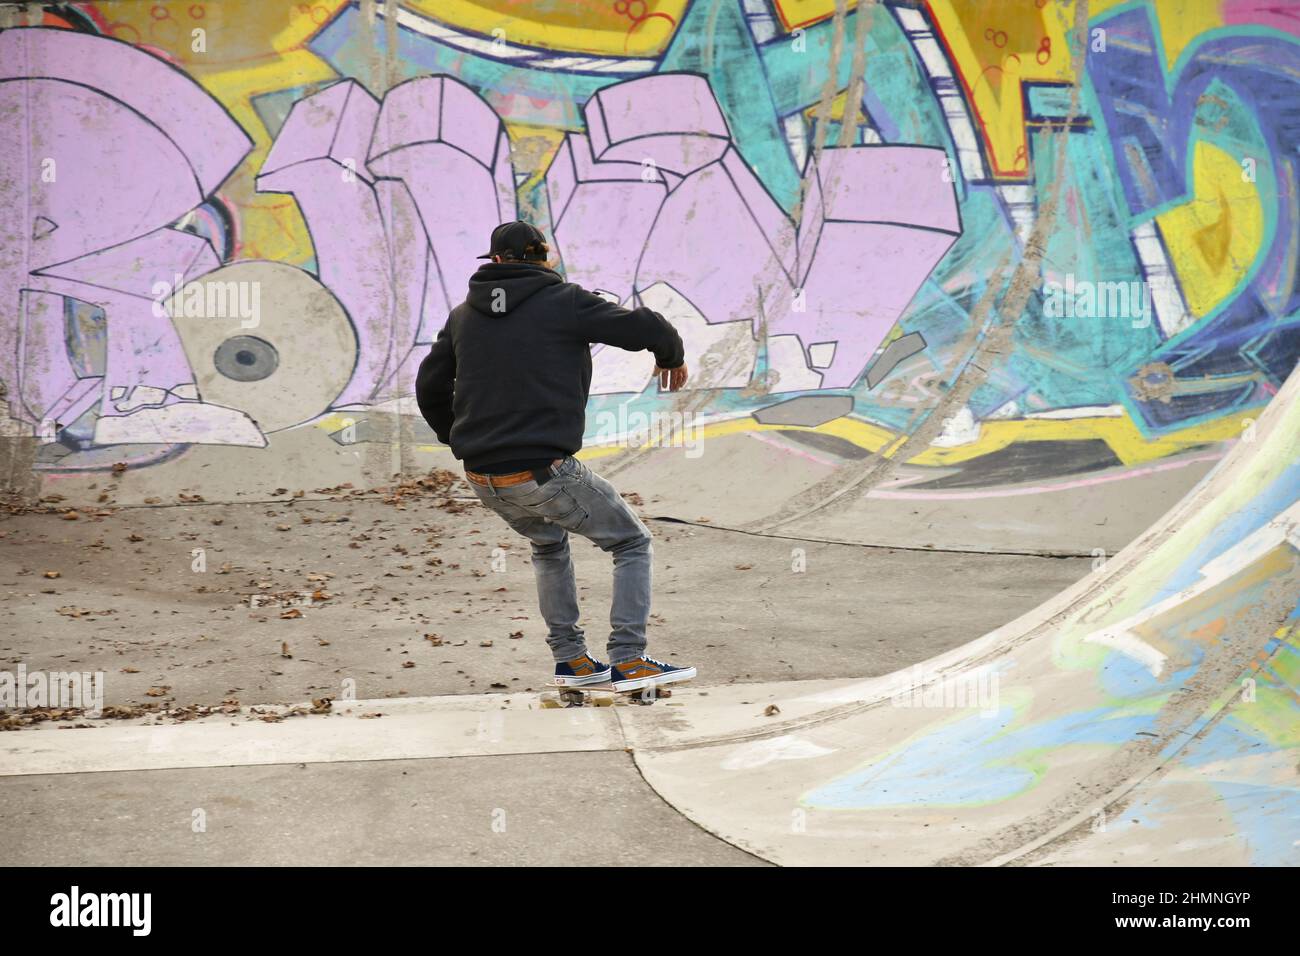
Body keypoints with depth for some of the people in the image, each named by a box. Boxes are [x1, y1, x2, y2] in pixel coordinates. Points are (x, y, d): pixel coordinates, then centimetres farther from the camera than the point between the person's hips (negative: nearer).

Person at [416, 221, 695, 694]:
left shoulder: (464, 315, 12)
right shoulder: (564, 302, -4)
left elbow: (429, 386, 20)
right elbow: (644, 327, -5)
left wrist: (455, 438, 38)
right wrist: (673, 356, 18)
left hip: (484, 479, 6)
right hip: (544, 472, -6)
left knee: (549, 546, 32)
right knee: (633, 544, 11)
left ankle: (570, 658, 26)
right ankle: (628, 660, 0)